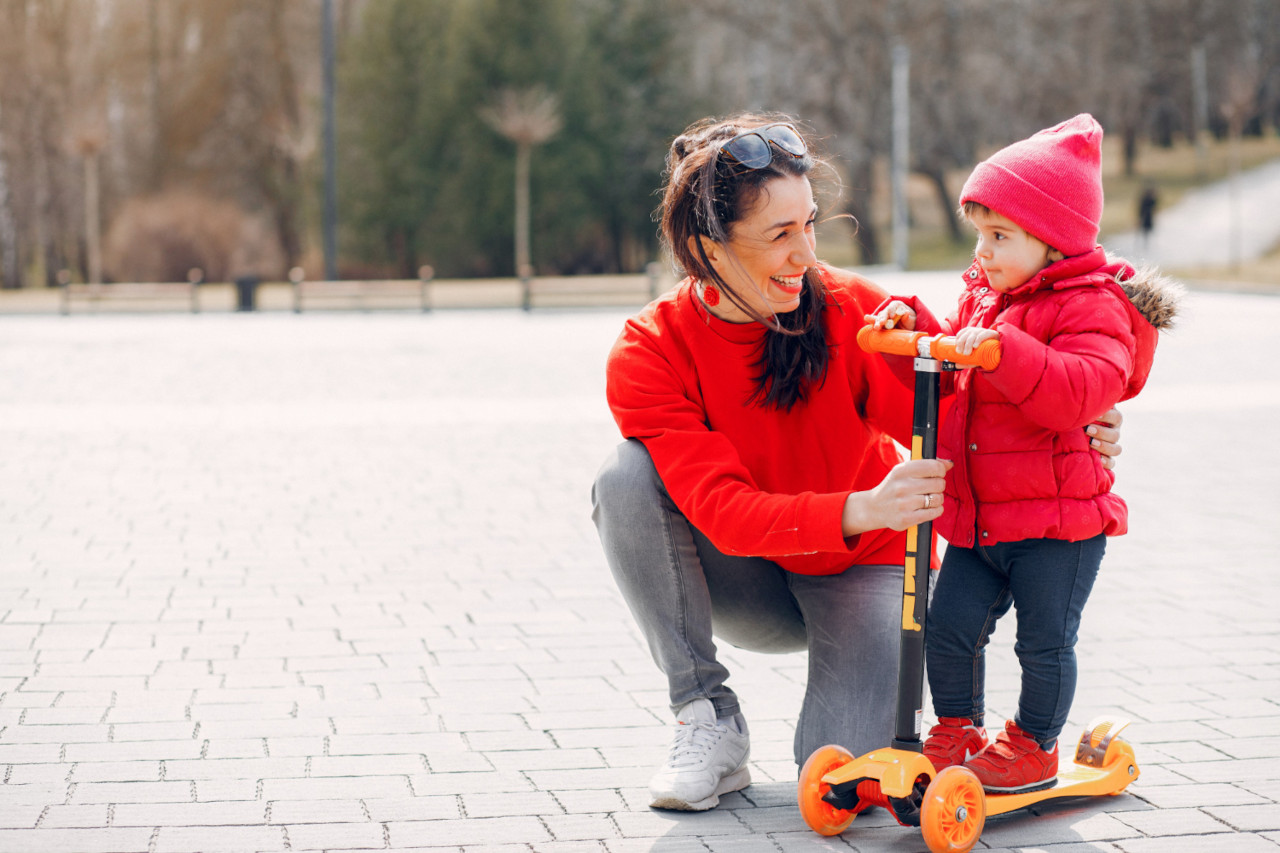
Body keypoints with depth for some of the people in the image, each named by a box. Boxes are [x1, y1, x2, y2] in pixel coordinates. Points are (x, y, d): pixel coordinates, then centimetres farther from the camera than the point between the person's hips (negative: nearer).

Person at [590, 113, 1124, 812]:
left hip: (857, 571, -1)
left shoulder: (853, 313, -18)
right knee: (627, 478, -28)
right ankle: (710, 723, -15)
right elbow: (723, 510, -31)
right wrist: (860, 510, -47)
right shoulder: (647, 356, -20)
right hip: (743, 582, 1)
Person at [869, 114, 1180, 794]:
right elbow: (948, 374, 21)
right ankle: (957, 732, 22)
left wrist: (1003, 350, -38)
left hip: (1058, 520, -7)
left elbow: (1082, 391, -30)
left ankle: (1034, 747, 20)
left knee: (1045, 642, 2)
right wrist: (915, 328, 3)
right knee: (948, 628, 4)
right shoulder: (983, 297, 11)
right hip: (978, 519, 7)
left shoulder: (1091, 305, -14)